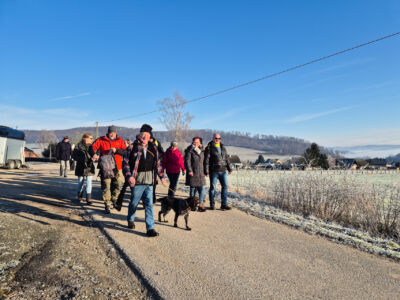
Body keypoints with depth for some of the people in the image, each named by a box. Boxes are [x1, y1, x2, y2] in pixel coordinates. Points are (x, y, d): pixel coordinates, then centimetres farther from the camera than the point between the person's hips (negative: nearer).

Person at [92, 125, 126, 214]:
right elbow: (93, 147, 0)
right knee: (106, 187, -1)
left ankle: (113, 200, 30)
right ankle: (107, 205, 8)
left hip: (117, 167, 2)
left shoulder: (120, 141, 6)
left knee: (119, 184, 7)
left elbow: (125, 151, -2)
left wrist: (116, 150, -18)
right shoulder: (101, 140, 5)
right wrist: (94, 154, -18)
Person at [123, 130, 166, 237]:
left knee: (149, 204, 2)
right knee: (134, 202, 13)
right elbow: (126, 163, -5)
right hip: (137, 181, -3)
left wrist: (162, 176, 14)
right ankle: (130, 220, 42)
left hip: (149, 181, 3)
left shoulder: (153, 148, 7)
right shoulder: (133, 148, -6)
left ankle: (150, 228, 6)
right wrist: (129, 176, -17)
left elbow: (158, 163, 16)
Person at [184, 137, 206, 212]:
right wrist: (189, 170, -18)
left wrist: (204, 171, 15)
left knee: (202, 189, -1)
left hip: (201, 173, 5)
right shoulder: (190, 150, -4)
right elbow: (187, 161, -10)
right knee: (193, 189, 4)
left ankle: (201, 205, 6)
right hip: (193, 173, -5)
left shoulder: (202, 150, 13)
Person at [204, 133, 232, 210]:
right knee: (213, 187, 3)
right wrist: (206, 171, -12)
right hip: (214, 171, -5)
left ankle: (224, 204, 10)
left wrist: (229, 169, 14)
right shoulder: (209, 148, -3)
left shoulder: (223, 147, 14)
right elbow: (206, 160, -7)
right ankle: (212, 204, 16)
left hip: (223, 171, 5)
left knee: (225, 186, 2)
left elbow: (226, 159, 18)